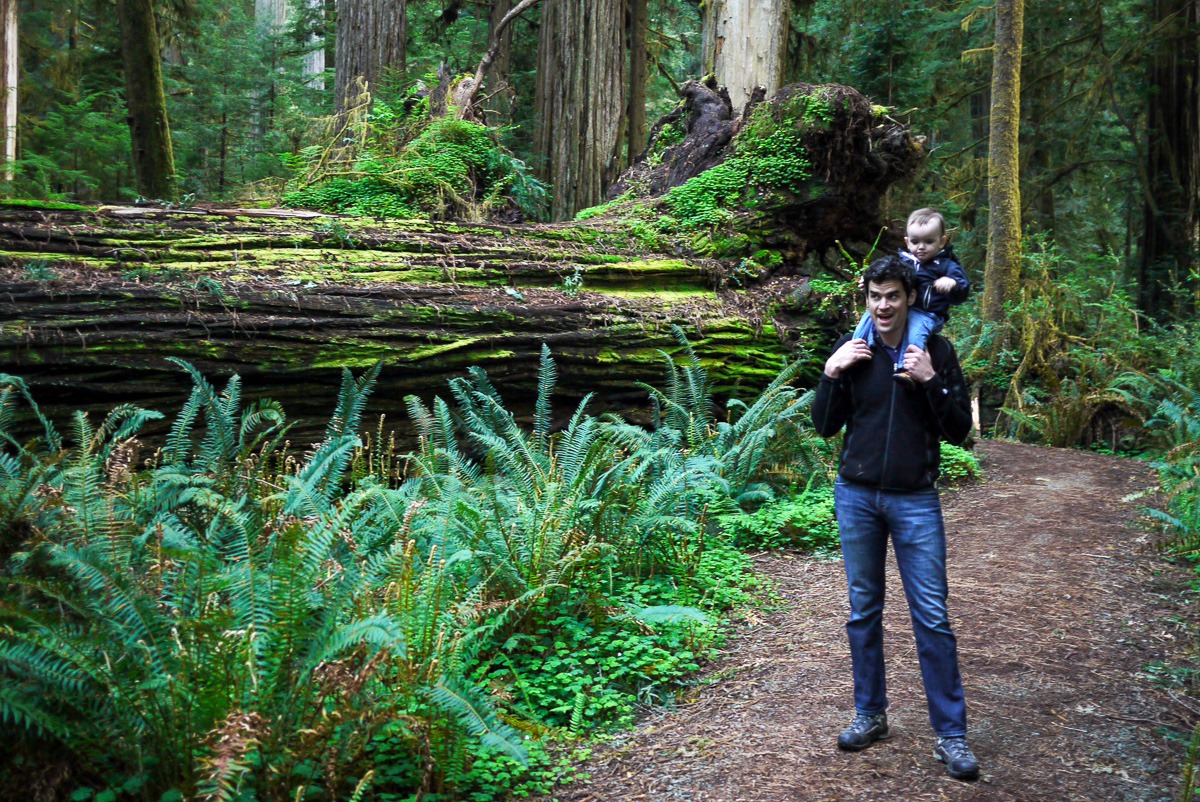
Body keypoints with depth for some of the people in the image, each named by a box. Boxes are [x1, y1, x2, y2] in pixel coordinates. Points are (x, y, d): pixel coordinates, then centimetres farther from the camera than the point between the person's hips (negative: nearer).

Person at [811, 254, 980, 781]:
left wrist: (932, 381, -17)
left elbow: (960, 431, -4)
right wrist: (830, 375, -11)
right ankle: (870, 714, 25)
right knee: (863, 611, 11)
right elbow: (824, 427, 3)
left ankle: (951, 734, 7)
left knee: (933, 617, -2)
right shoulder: (852, 351, 2)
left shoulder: (936, 352, -2)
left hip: (915, 500, -2)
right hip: (856, 497, 2)